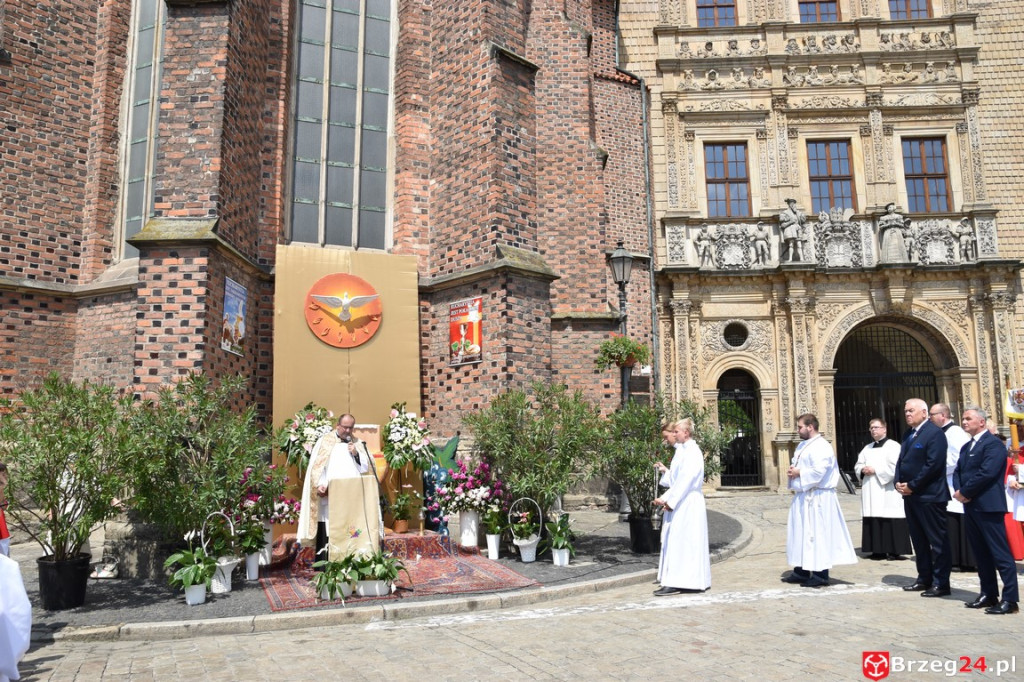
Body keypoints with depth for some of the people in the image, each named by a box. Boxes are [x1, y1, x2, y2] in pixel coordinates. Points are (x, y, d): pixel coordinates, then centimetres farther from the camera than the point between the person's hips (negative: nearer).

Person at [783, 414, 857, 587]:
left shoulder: (821, 447, -15)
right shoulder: (803, 446, 16)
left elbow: (819, 471, -24)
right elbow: (797, 463, 23)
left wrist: (799, 473, -13)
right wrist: (793, 470, 2)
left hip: (817, 498, -10)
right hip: (803, 496, 10)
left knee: (817, 534, -4)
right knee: (800, 533, 12)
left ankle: (821, 575, 3)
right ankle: (801, 571, 21)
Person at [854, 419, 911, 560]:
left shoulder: (893, 446, -2)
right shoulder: (867, 448, 20)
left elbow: (895, 467, -14)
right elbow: (858, 465, 20)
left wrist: (875, 470, -14)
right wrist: (863, 469, -2)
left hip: (888, 493, -6)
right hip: (871, 494, 7)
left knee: (890, 521, -7)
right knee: (873, 522, 4)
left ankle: (895, 551, -1)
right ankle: (878, 550, 10)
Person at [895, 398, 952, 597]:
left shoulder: (935, 433, -11)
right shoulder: (908, 435, 16)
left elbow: (933, 464, -19)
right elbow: (901, 460, 17)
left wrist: (912, 486, -17)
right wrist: (898, 482, 0)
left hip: (929, 496, -9)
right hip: (910, 496, 9)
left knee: (937, 541, 0)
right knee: (918, 539, 15)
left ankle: (941, 583, 6)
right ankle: (924, 578, 24)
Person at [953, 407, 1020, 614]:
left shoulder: (993, 444, -9)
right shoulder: (966, 447, 19)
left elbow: (987, 473, -20)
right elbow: (958, 471, 14)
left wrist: (964, 492, -13)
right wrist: (958, 490, -5)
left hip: (988, 506, -9)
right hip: (971, 506, 9)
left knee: (1000, 553, -6)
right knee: (981, 553, 13)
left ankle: (1010, 599, -2)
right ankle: (988, 594, 20)